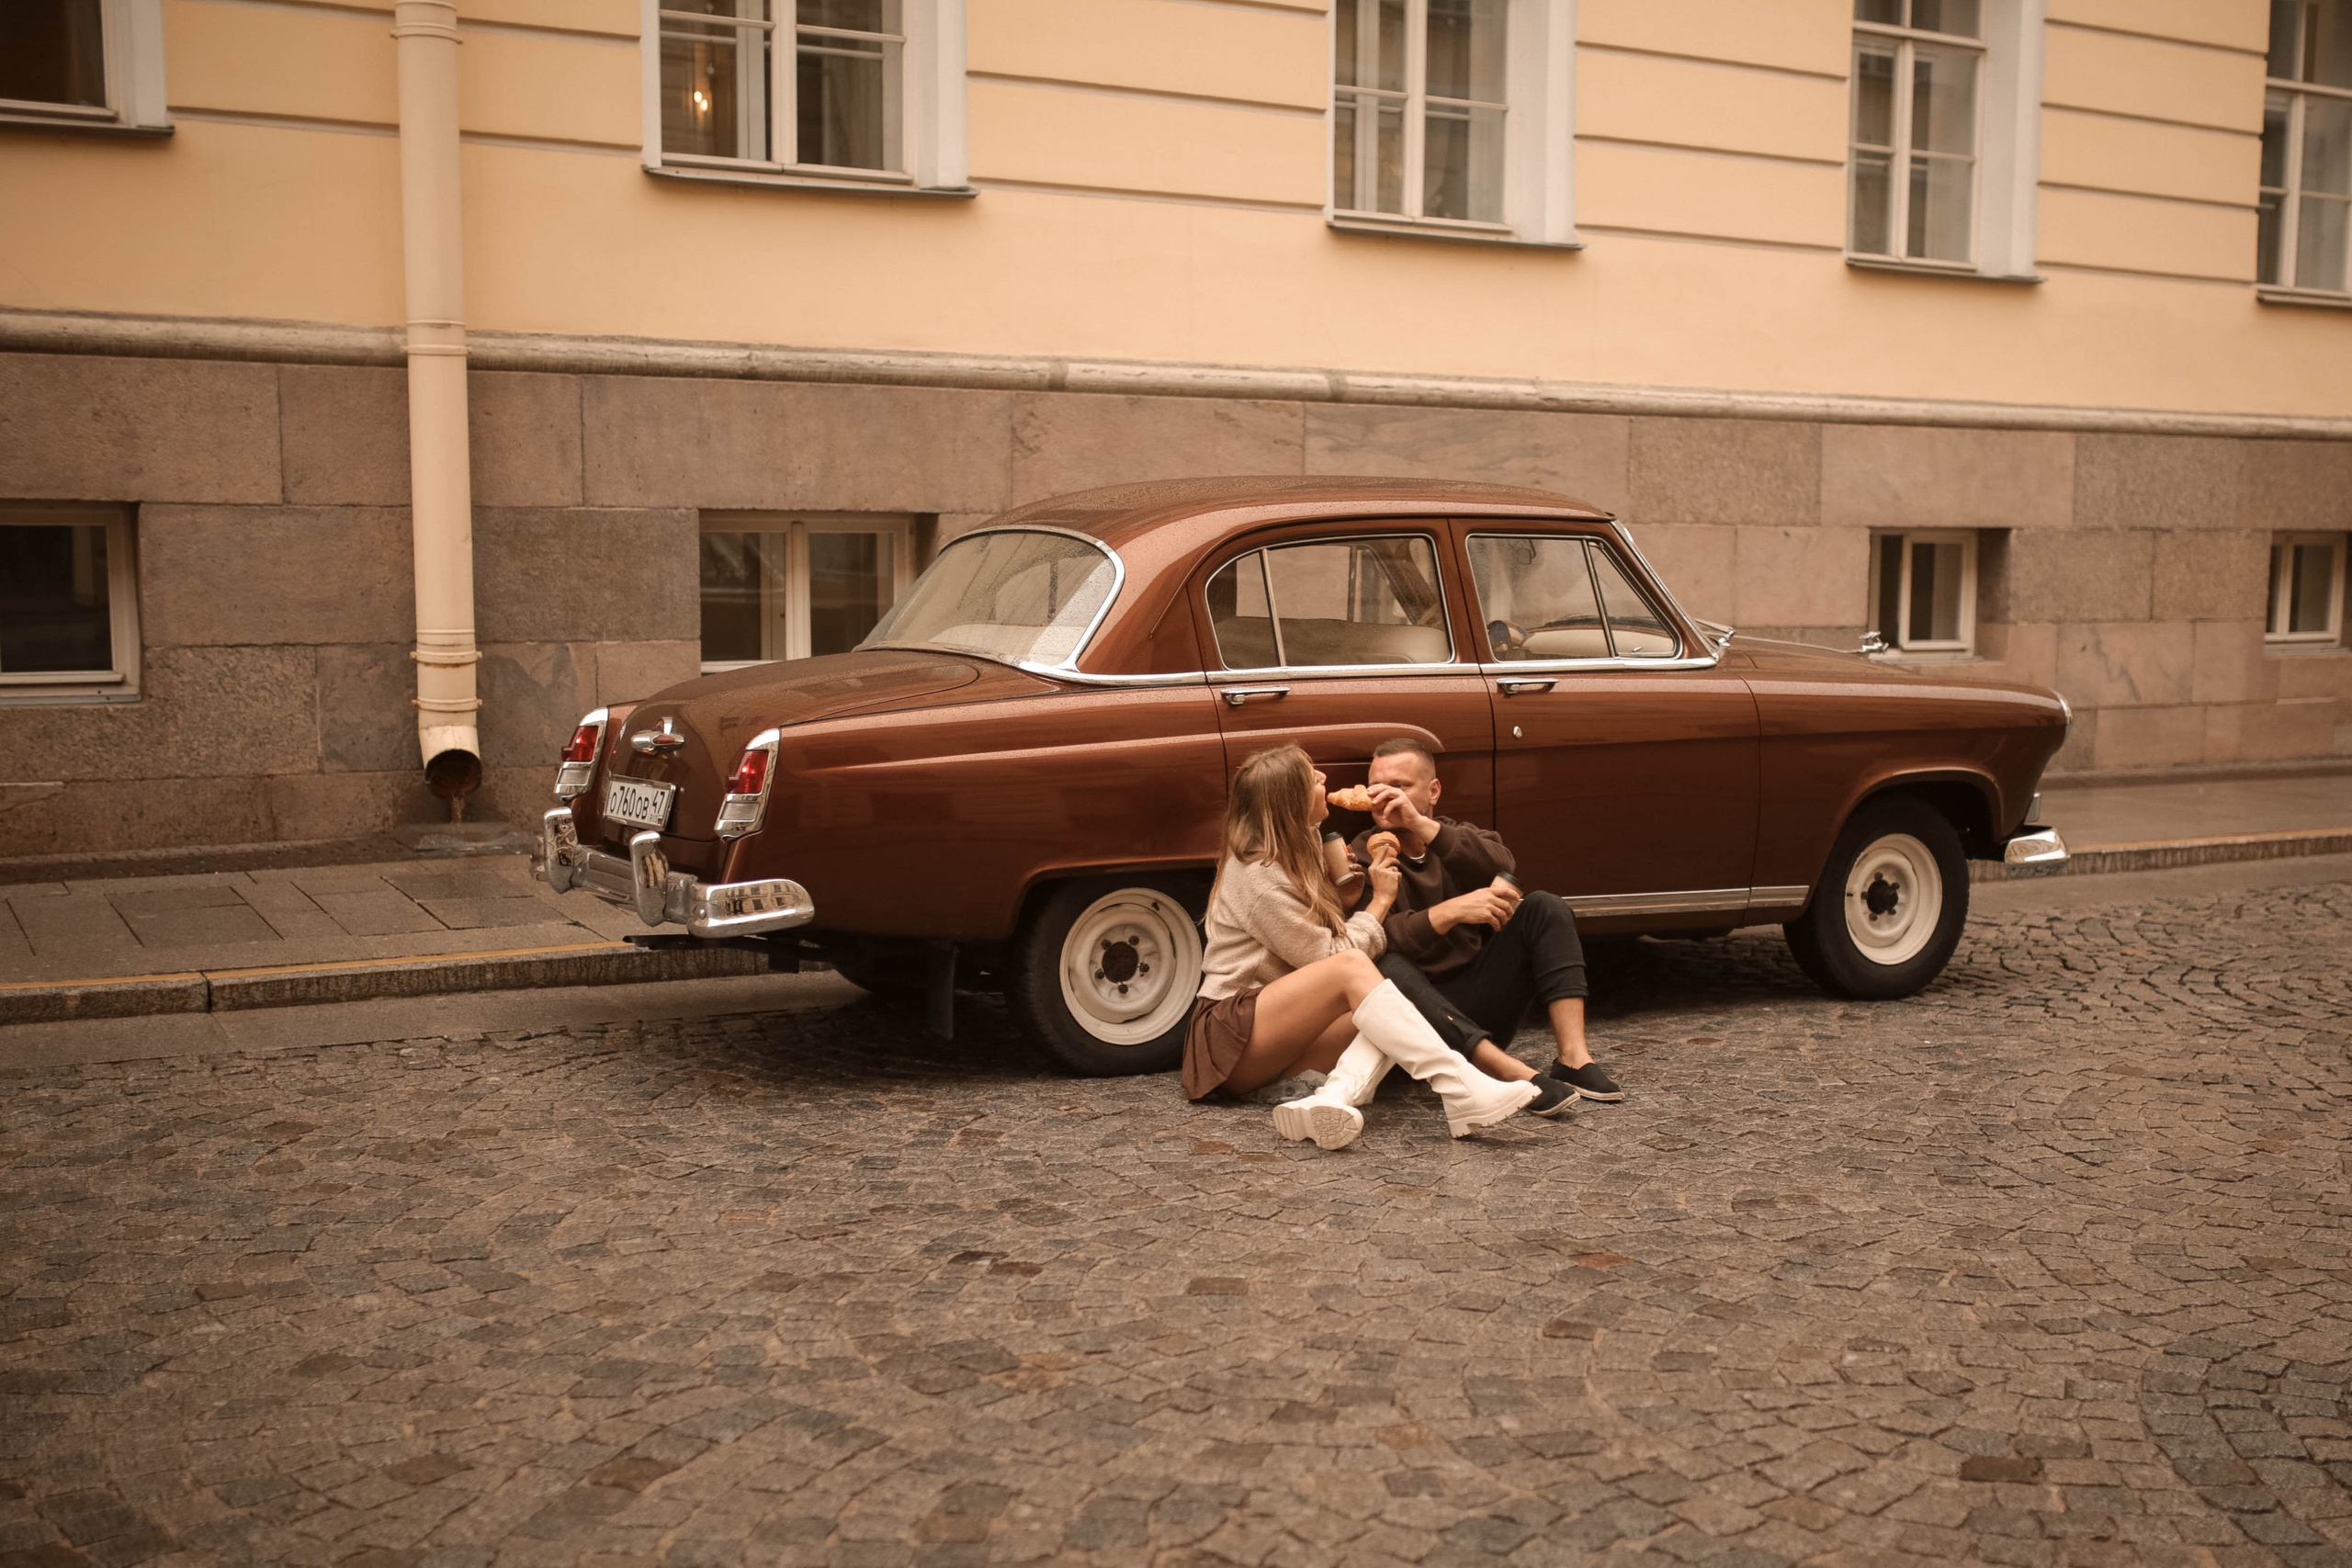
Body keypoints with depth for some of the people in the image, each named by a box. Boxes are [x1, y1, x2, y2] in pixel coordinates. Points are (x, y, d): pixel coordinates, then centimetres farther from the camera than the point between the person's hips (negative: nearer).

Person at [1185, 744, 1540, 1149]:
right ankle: (1462, 1092, -44)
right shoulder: (1257, 877, -14)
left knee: (1399, 1011, -16)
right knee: (1352, 967, -32)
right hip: (1231, 1036, -9)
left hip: (1277, 1046, 9)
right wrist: (1380, 901, -2)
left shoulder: (1288, 856, 16)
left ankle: (1332, 1099, -44)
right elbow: (1330, 957, -14)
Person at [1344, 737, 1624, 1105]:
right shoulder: (1359, 858, -1)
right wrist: (1449, 912, -33)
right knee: (1389, 969, -35)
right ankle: (1516, 1074, -43)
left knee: (1544, 906, -11)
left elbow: (1502, 866, -16)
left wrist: (1421, 825, -27)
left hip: (1480, 1011, 4)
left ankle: (1573, 1058, -24)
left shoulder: (1461, 837, 11)